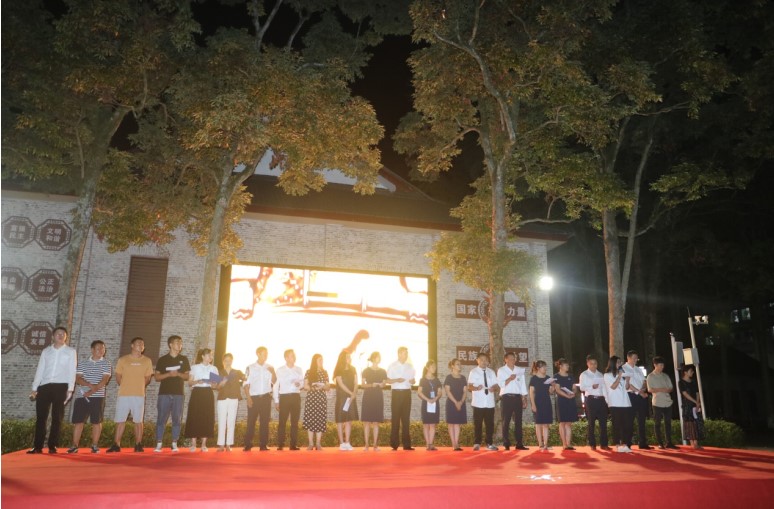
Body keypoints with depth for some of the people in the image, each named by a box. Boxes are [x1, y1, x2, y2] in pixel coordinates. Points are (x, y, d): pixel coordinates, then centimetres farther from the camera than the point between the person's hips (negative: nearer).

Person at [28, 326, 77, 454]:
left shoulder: (70, 351, 7)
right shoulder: (46, 351, 13)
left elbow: (72, 371, 1)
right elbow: (40, 370, 11)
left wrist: (70, 389, -7)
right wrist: (34, 388, 4)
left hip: (61, 386, -2)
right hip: (44, 386, 2)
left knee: (57, 417, 2)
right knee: (40, 417, 1)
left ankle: (53, 446, 8)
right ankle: (37, 446, 6)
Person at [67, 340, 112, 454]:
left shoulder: (106, 364, 3)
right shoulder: (83, 364, 10)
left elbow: (104, 380, -7)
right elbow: (77, 379, -1)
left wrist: (92, 391, -17)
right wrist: (90, 384, -19)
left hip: (97, 397, -2)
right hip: (81, 396, 2)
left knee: (96, 421, 0)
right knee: (78, 421, 2)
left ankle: (95, 445, 7)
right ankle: (74, 445, 8)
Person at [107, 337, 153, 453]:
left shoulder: (147, 361, 7)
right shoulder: (122, 360, 4)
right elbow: (118, 378, 8)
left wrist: (138, 387, 7)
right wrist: (126, 387, 9)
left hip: (139, 395, 0)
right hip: (123, 395, 0)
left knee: (138, 421, 3)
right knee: (120, 420, 1)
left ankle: (138, 445, 10)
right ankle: (116, 445, 8)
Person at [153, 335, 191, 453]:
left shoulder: (184, 359, 10)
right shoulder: (162, 359, 5)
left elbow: (187, 376, 10)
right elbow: (157, 377, 3)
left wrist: (178, 374, -10)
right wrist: (169, 374, -13)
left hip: (178, 394, 2)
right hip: (164, 393, -1)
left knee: (177, 419, 1)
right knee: (161, 419, -3)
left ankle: (174, 444, 7)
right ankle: (159, 444, 1)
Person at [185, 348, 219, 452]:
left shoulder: (214, 368, 12)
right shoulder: (195, 367, 5)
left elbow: (217, 383, 11)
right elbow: (189, 382, 3)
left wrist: (213, 383, -11)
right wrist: (197, 381, -16)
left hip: (208, 394, 2)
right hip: (197, 393, -2)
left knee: (207, 418, -1)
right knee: (195, 417, -5)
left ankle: (204, 444, 6)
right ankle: (193, 444, 3)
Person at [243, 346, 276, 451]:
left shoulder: (269, 367, 9)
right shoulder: (250, 368, 1)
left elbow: (274, 381, 8)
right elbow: (246, 384, 0)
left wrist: (273, 372, -10)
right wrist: (248, 398, -8)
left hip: (266, 397, 2)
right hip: (254, 397, -2)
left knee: (265, 421, 4)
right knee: (251, 421, -2)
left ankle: (263, 444, 10)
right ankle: (248, 444, 6)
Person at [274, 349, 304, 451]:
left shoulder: (299, 370, 11)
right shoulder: (280, 370, 4)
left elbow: (302, 383, 14)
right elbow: (276, 385, 5)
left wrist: (299, 384, -10)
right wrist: (276, 401, 1)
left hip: (296, 397, 2)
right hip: (284, 397, -2)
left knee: (294, 422, 2)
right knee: (282, 422, -4)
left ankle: (294, 444, 7)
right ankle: (280, 445, 2)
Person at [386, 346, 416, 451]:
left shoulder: (410, 366, 12)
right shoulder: (392, 366, 2)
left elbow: (413, 380, 16)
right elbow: (387, 380, 0)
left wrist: (413, 381, -6)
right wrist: (396, 380, -17)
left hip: (407, 392, 3)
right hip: (397, 392, -3)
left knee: (406, 418, 4)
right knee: (396, 418, -4)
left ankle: (406, 444, 7)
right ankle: (394, 444, 1)